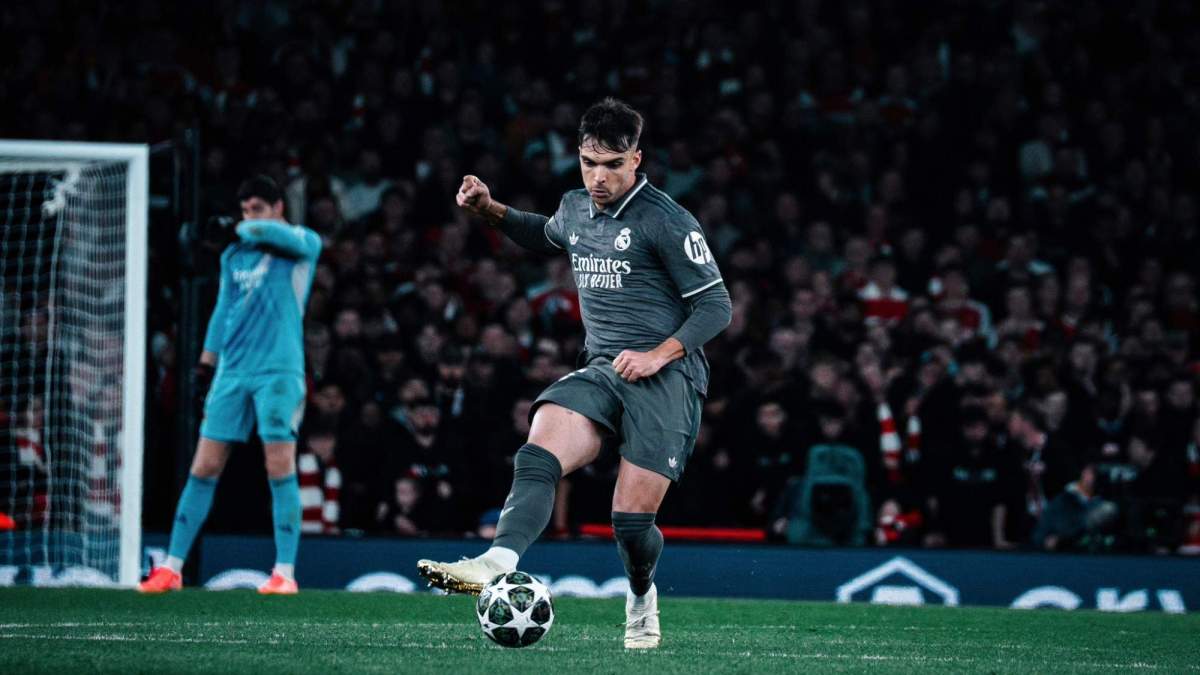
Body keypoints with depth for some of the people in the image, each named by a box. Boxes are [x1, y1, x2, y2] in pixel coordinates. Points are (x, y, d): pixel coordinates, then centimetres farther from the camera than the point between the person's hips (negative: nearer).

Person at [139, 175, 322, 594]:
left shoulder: (305, 243, 1)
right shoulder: (233, 256, 18)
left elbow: (273, 234, -19)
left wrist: (249, 230, 2)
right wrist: (207, 360, 15)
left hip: (279, 370, -5)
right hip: (232, 371, 5)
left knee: (281, 469, -10)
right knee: (203, 468, 2)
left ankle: (284, 572, -5)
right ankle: (172, 567, 5)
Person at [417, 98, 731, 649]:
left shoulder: (666, 221, -6)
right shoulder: (575, 209, 14)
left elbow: (716, 305, -4)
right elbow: (547, 238, 40)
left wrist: (660, 355, -16)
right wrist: (492, 211, 24)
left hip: (666, 377, -5)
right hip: (601, 371, 5)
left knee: (631, 523, -9)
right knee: (537, 458, -25)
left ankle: (641, 599, 23)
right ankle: (498, 561, -46)